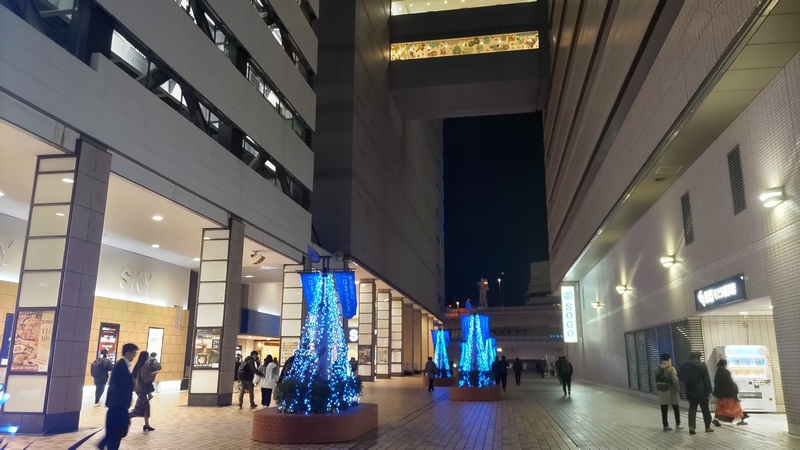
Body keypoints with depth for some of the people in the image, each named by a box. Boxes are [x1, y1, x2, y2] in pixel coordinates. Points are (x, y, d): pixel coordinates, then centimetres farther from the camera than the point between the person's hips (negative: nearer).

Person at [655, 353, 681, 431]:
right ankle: (677, 424, 18)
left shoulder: (658, 369, 5)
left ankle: (665, 425, 7)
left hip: (662, 391, 5)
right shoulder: (671, 369, -14)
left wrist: (658, 389, 12)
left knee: (664, 410, 6)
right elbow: (675, 380, -19)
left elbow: (656, 380, 7)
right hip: (671, 391, -4)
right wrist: (678, 389, -9)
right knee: (676, 408, 13)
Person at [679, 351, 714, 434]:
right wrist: (709, 391, -9)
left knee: (692, 408, 5)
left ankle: (692, 426, -8)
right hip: (701, 391, -3)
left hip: (690, 390, 3)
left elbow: (680, 376, 12)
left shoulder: (685, 365, 6)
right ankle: (708, 427, 20)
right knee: (705, 409, 10)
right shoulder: (702, 365, -8)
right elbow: (707, 379, -11)